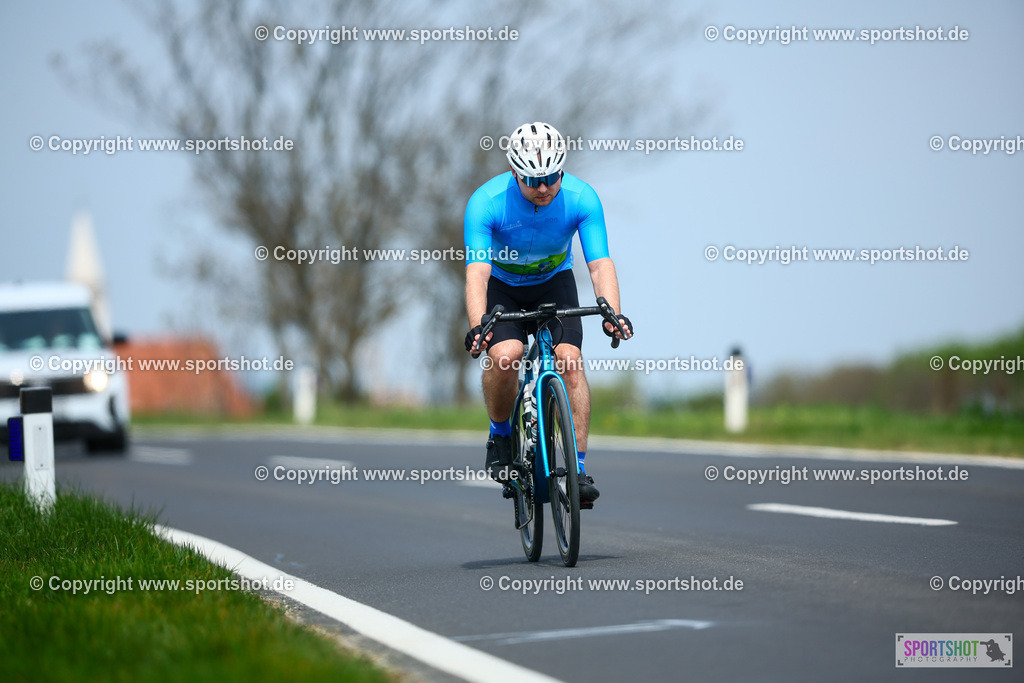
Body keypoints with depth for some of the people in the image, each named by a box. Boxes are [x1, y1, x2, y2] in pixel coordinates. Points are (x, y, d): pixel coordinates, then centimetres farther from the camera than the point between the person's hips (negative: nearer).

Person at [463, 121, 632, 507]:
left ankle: (579, 469, -16)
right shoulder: (486, 203, -30)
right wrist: (477, 326, -54)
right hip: (502, 287, -1)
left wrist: (612, 314, -48)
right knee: (505, 354, -29)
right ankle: (500, 436, -1)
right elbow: (477, 271, -37)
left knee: (569, 359, -22)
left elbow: (600, 264, -30)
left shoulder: (581, 198, -25)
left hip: (554, 282, 1)